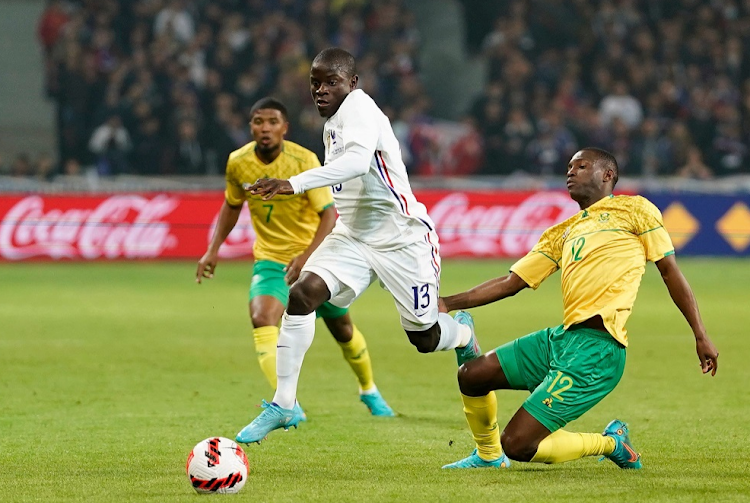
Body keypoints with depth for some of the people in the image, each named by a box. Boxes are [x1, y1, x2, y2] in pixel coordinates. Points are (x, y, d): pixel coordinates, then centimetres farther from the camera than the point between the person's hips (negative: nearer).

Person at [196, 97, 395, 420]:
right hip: (270, 259, 1)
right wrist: (213, 250, 4)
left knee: (342, 330, 14)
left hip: (315, 257, -1)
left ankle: (369, 391, 44)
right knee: (261, 319, -27)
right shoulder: (238, 163, -9)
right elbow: (232, 206, 11)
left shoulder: (304, 161, -20)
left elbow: (328, 214, -22)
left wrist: (307, 256, -35)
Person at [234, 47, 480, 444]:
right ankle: (283, 404, -13)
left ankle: (463, 334, 43)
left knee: (425, 338, 5)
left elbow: (357, 161, -41)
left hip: (401, 239, -7)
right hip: (353, 234, 7)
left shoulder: (359, 108, -21)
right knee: (301, 294, -18)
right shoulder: (332, 124, 8)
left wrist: (295, 184, -51)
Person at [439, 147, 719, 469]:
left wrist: (701, 337, 2)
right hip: (561, 338, 7)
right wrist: (447, 304, 11)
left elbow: (670, 272, 6)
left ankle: (611, 444, 9)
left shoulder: (634, 210, 7)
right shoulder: (562, 233, 24)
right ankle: (488, 456, 30)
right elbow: (510, 283, 21)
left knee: (517, 445, -13)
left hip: (595, 350, -7)